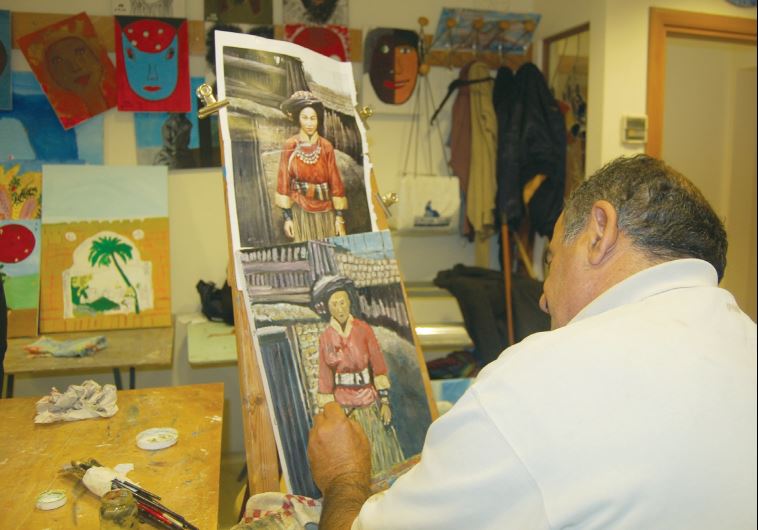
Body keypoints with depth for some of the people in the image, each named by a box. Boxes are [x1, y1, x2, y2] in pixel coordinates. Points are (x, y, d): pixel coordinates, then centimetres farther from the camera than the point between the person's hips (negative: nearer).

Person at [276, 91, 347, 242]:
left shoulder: (326, 146, 2)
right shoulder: (290, 146, -3)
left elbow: (335, 181, 2)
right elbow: (284, 182, -2)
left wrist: (339, 216, -1)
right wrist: (287, 216, -7)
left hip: (325, 210, 2)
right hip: (300, 210, -2)